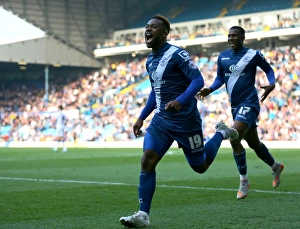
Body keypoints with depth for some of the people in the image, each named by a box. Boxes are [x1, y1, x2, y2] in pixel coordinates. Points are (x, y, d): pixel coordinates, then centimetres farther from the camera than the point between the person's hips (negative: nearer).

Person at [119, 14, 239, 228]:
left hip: (185, 120, -6)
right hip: (161, 120, 6)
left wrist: (180, 101, -34)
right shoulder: (150, 61, 11)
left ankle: (221, 134, 35)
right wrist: (142, 118, 16)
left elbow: (198, 80, -18)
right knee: (147, 161, -12)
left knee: (200, 167, 8)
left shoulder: (177, 54, -13)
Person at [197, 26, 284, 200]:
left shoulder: (253, 55, -7)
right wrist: (210, 90, -1)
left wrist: (272, 84, -13)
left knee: (234, 139, -21)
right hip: (235, 106, 7)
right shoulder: (223, 57, 7)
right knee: (254, 143, 18)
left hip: (249, 104, -7)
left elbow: (269, 69, 6)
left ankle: (244, 181, -7)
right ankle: (275, 166, 44)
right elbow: (220, 78, 17)